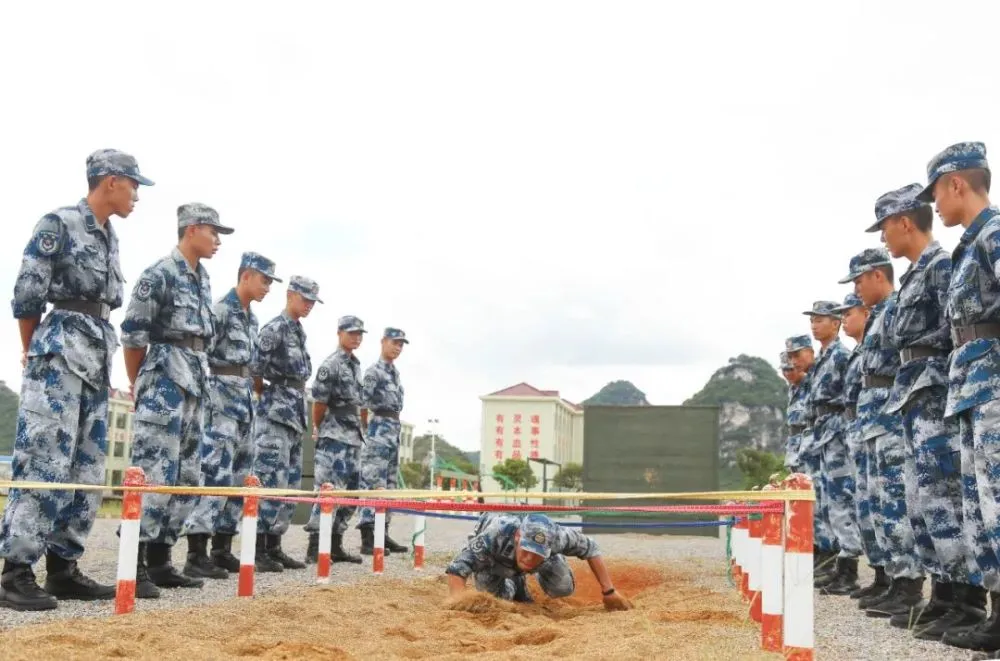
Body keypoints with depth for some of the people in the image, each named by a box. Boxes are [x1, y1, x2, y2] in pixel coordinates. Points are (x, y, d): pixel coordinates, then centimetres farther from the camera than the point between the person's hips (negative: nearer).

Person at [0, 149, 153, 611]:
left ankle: (63, 568, 14)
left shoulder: (110, 238, 17)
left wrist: (101, 356, 14)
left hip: (97, 357, 8)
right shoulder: (58, 224, -6)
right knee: (43, 463, -10)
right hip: (60, 352, -8)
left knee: (88, 471, 7)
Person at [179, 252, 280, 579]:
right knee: (216, 472, -14)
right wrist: (207, 400, -17)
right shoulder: (220, 310, -10)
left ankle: (222, 550, 16)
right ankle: (196, 555, -12)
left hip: (245, 397, 9)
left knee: (238, 476, 9)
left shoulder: (252, 319, 17)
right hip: (221, 395, -9)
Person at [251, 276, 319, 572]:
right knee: (270, 480, -11)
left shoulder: (300, 332, 17)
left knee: (290, 484, 9)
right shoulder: (274, 329, -9)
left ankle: (273, 546, 14)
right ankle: (258, 550, -7)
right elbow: (255, 367, -16)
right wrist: (266, 394, -2)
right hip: (274, 412, -9)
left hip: (295, 413, 9)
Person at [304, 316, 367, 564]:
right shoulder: (330, 365, -9)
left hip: (353, 439, 9)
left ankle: (335, 545, 16)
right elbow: (318, 402, -9)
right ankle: (314, 547, -7)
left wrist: (360, 430, 17)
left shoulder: (356, 365, 17)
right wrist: (320, 430, 1)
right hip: (334, 439, -9)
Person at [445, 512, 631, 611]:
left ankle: (520, 579, 20)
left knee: (563, 588, -12)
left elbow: (590, 548, -23)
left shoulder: (554, 536, -41)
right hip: (490, 558, -2)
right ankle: (516, 585, 18)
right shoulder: (494, 535, -50)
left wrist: (609, 592, -24)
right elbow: (456, 571, -48)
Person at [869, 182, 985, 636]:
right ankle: (943, 594, 15)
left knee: (942, 497, -11)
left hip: (936, 394, -10)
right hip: (916, 397, 10)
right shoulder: (916, 274, 20)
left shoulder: (941, 264, -8)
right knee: (921, 499, 10)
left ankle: (968, 602, -6)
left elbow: (954, 331, -18)